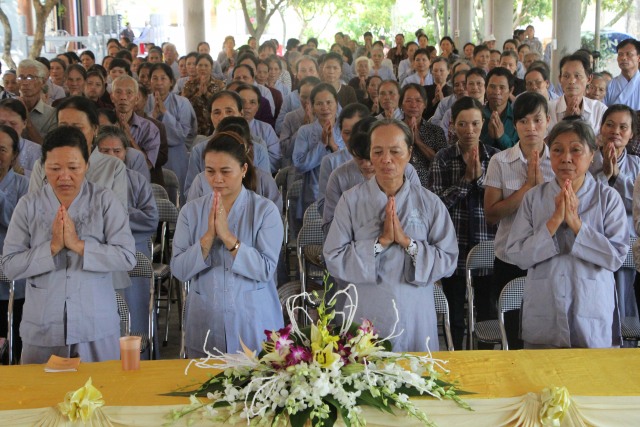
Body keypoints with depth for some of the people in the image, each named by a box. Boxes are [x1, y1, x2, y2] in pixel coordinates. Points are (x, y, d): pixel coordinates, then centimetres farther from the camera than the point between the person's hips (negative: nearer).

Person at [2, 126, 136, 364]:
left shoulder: (105, 201, -4)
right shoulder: (28, 206, 0)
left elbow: (127, 258, -11)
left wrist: (79, 244, -19)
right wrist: (52, 247, -16)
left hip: (97, 327, -1)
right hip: (42, 329, 1)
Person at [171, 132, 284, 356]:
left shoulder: (265, 210, -4)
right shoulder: (191, 211, 3)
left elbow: (266, 269, -13)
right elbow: (179, 270, -4)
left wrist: (228, 237, -21)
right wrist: (208, 237, -17)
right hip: (205, 324, 2)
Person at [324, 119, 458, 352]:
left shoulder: (429, 202, -1)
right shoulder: (351, 200, -4)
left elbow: (448, 260, -6)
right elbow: (334, 260, -10)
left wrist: (407, 242, -18)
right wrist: (380, 241, -17)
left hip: (416, 318, 1)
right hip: (366, 317, -1)